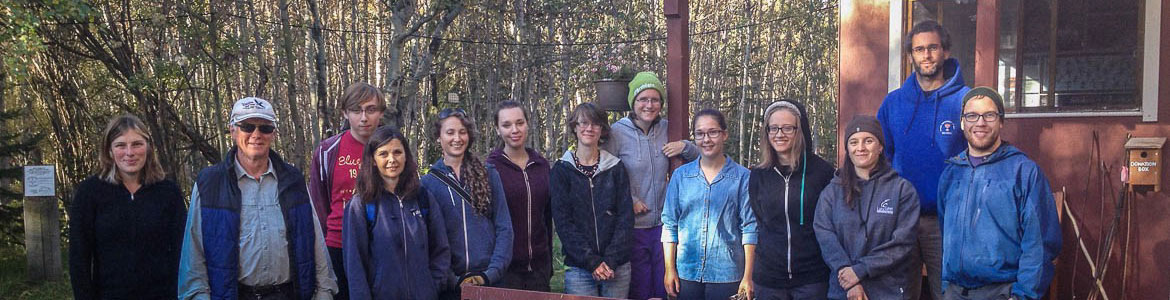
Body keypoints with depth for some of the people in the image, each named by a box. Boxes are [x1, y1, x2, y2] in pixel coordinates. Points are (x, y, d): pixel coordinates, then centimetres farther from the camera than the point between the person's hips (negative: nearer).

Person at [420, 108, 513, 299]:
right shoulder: (428, 183, 3)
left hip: (490, 282, 1)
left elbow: (504, 228, 1)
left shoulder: (489, 175, 5)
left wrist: (491, 273, -10)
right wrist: (453, 280, -12)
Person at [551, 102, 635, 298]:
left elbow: (626, 217, 1)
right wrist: (592, 261, -13)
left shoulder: (616, 168, 6)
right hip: (579, 268, -1)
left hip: (617, 266, 1)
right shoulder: (561, 170, 2)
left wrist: (611, 260, -10)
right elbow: (563, 221, -4)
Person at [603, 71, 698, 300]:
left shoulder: (667, 129, 4)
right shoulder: (617, 132, -9)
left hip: (662, 223, 4)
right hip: (632, 226, -4)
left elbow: (700, 160, 13)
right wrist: (628, 200, -14)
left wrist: (685, 147, -7)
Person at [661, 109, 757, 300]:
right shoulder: (680, 175, 6)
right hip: (686, 274, 2)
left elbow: (749, 228, -2)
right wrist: (670, 269, 1)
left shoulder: (742, 177, -1)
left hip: (727, 275, -2)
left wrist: (748, 277, -6)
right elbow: (669, 224, 7)